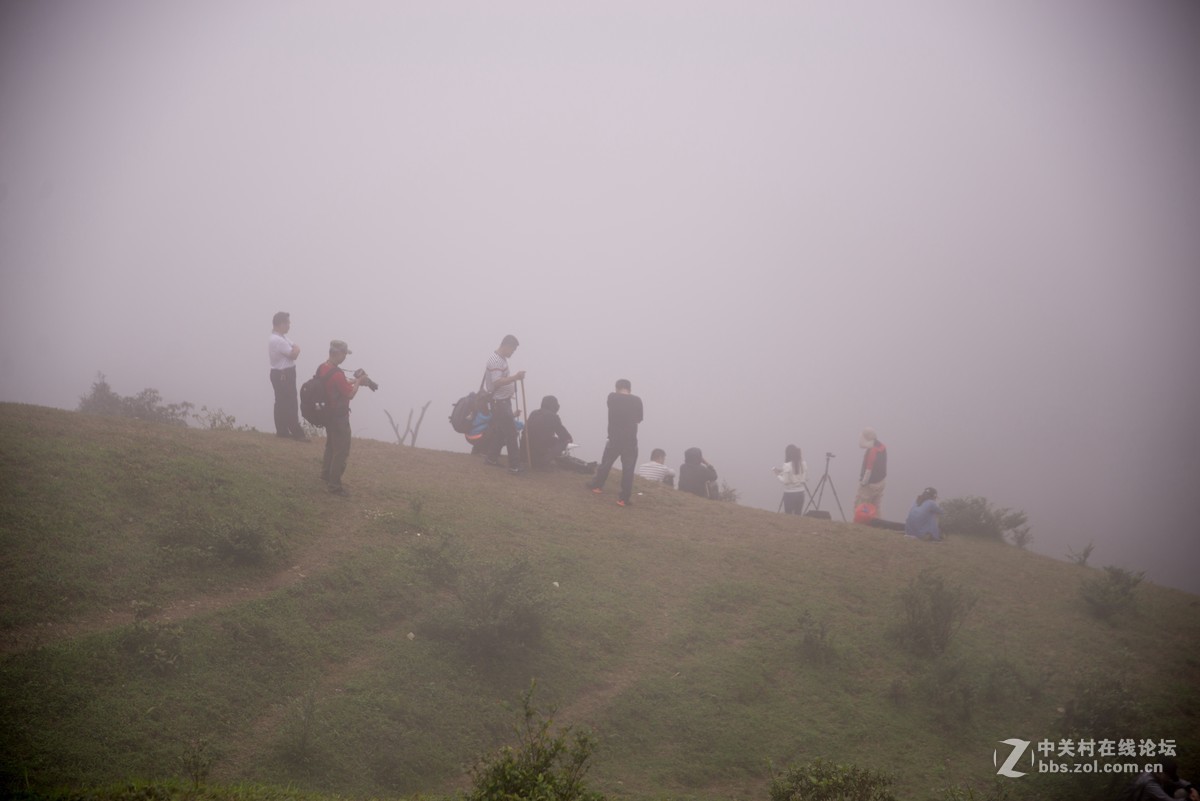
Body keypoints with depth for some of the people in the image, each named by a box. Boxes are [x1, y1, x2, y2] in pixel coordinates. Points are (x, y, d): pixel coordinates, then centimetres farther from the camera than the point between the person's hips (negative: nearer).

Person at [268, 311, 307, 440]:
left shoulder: (280, 337, 10)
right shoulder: (278, 340, -23)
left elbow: (293, 347, 9)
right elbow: (294, 354, -22)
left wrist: (294, 349, -12)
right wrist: (296, 348, -2)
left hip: (282, 374, 11)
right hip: (283, 375, -11)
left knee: (283, 402, 14)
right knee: (290, 403, -6)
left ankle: (282, 430, 20)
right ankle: (297, 432, -3)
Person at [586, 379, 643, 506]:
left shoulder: (612, 397, -5)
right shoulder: (637, 400, -7)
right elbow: (639, 418, 6)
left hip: (614, 438, 2)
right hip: (630, 440, -2)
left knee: (606, 463, 22)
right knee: (628, 469, 2)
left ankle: (597, 485, 39)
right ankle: (624, 498, 1)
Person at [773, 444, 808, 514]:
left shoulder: (787, 465, -15)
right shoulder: (804, 464, 2)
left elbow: (785, 481, -15)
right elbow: (806, 478, 10)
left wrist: (778, 475, -1)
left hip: (789, 494, -5)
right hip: (800, 493, 5)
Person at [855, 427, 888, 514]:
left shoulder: (871, 451, -24)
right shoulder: (882, 447, 4)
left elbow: (869, 469, -23)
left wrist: (863, 482, -15)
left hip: (871, 483, -9)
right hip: (881, 481, 9)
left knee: (859, 506, -1)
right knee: (877, 506, 12)